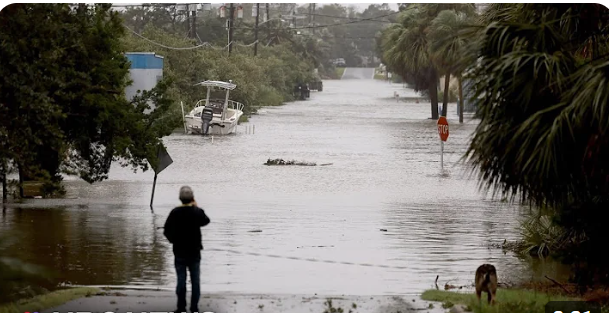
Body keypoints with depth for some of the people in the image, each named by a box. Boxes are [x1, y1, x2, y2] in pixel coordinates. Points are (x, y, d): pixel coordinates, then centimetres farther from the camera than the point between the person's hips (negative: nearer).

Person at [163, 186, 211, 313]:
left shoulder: (175, 213, -12)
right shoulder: (197, 212, -10)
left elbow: (167, 231, -9)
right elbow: (206, 221, 13)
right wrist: (196, 207, 18)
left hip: (179, 251, -1)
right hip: (195, 252, 1)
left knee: (181, 280, 5)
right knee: (195, 280, 8)